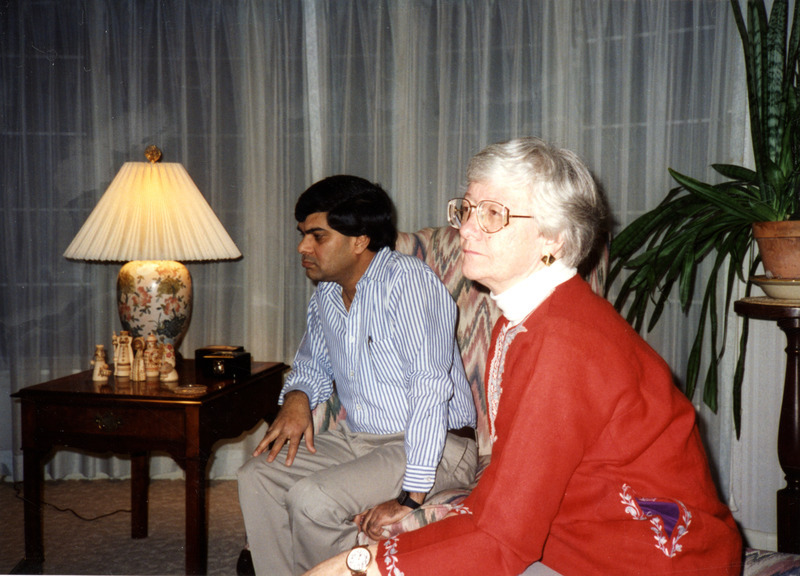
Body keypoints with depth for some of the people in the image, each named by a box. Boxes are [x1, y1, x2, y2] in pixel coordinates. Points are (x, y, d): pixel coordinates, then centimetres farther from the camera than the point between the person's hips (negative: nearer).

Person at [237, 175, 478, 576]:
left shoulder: (407, 281, -19)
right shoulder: (326, 294, 8)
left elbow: (431, 388, -26)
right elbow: (312, 364, 25)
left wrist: (410, 497, -29)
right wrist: (296, 397, 0)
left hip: (432, 448, -8)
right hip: (359, 438, 8)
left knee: (311, 498, -25)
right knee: (257, 476, -3)